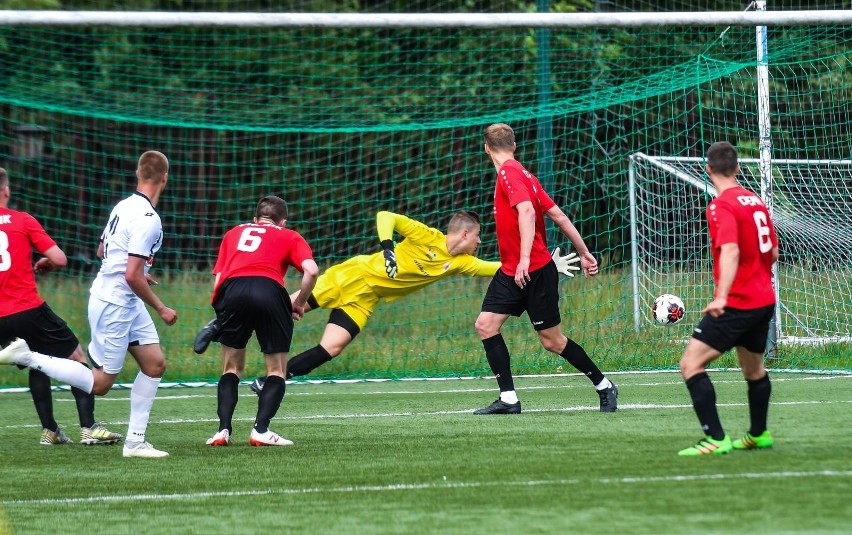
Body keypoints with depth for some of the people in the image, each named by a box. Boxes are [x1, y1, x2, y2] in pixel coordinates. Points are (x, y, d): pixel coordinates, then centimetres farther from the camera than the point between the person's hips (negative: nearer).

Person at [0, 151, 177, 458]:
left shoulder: (124, 206, 4)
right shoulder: (147, 219, -23)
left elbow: (101, 251, 19)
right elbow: (132, 276, -26)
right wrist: (161, 310, -14)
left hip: (127, 303, 9)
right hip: (113, 304, -9)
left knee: (155, 364, 8)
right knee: (100, 384, 0)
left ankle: (135, 442, 9)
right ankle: (28, 357, 4)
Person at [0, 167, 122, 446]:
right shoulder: (23, 221, -3)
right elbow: (59, 259, -6)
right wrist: (45, 264, 16)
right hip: (29, 310, -4)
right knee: (77, 358, 8)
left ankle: (49, 430, 19)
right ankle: (89, 428, -3)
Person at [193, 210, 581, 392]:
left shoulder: (461, 262, 6)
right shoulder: (428, 237, -11)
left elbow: (501, 269, 6)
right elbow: (386, 217, -12)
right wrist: (387, 247, -27)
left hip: (365, 299, 6)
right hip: (354, 275, -6)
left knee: (332, 348, -11)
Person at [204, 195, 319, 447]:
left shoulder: (234, 233, 32)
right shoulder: (289, 237, 24)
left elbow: (218, 278, 21)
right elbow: (311, 270, 5)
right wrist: (299, 304, 16)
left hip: (231, 289, 2)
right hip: (269, 289, -2)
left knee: (232, 367, 18)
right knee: (277, 370, 12)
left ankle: (224, 429, 5)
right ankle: (261, 430, -2)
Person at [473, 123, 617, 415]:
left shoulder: (509, 173, -14)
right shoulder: (519, 173, 13)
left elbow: (527, 211, -30)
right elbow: (558, 215, 14)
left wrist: (525, 258, -37)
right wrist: (584, 253, 17)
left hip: (535, 271, -9)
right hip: (511, 271, 9)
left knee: (552, 341, 0)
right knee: (486, 325, -2)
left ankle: (604, 387, 16)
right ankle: (508, 399, -3)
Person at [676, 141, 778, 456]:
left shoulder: (722, 206, -14)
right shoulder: (756, 201, 10)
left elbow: (730, 251, -29)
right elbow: (773, 251, 18)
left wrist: (721, 297, -40)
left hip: (737, 303, -9)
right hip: (764, 299, 9)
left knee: (691, 365, -11)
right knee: (753, 368, 26)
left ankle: (716, 439, -19)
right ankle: (759, 434, 41)